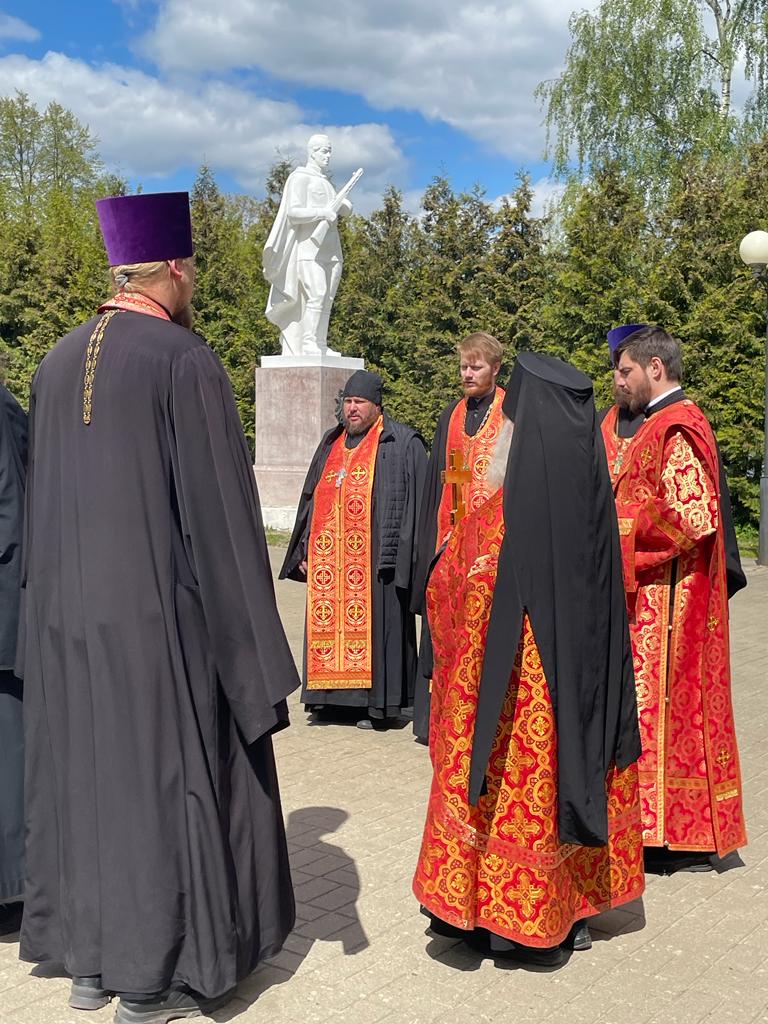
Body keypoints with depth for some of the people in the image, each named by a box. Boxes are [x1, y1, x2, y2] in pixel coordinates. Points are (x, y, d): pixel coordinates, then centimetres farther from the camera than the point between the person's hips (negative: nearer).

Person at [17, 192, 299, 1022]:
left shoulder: (57, 362, 8)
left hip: (67, 610, 7)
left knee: (85, 770, 16)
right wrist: (253, 647, -11)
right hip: (157, 610, -7)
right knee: (163, 779, 5)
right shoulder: (184, 359, -13)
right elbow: (220, 507, -16)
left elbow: (39, 504, 12)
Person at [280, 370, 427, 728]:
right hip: (328, 558, 6)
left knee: (371, 624, -4)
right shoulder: (332, 444, 18)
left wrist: (396, 556, -13)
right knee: (328, 624, 6)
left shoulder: (401, 444, -1)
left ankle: (377, 702, 3)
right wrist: (306, 550, 16)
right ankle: (333, 697, 14)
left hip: (372, 558, -6)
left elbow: (415, 501, -6)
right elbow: (313, 498, 21)